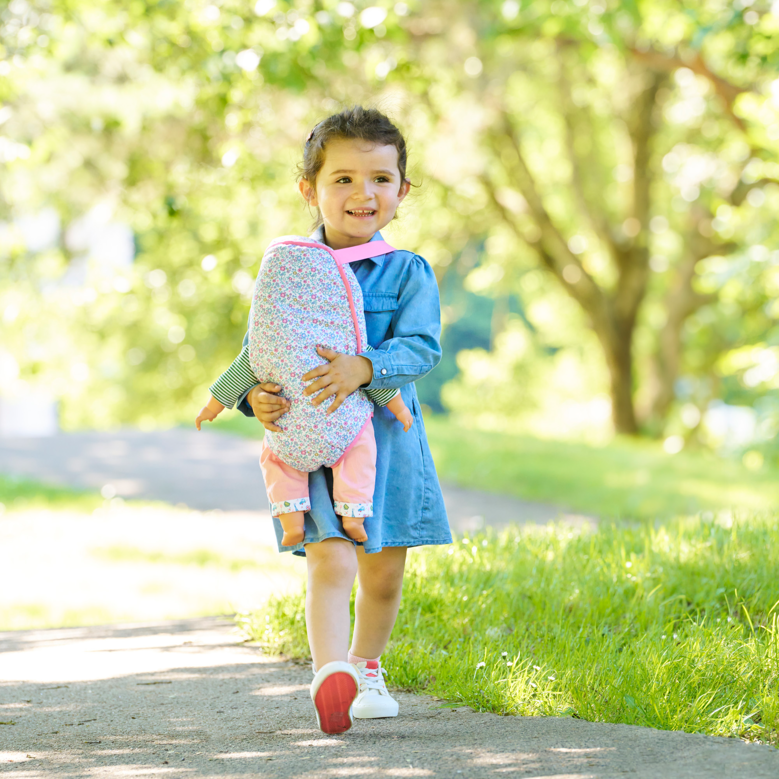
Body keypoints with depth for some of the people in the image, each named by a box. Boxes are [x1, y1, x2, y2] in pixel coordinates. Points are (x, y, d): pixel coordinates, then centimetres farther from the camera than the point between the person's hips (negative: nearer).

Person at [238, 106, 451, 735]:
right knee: (330, 562, -17)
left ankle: (366, 669, 35)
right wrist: (255, 395, -18)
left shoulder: (407, 274, -2)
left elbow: (420, 347, -14)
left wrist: (363, 368, -31)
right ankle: (330, 677, -24)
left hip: (383, 438, 1)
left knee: (384, 571, 11)